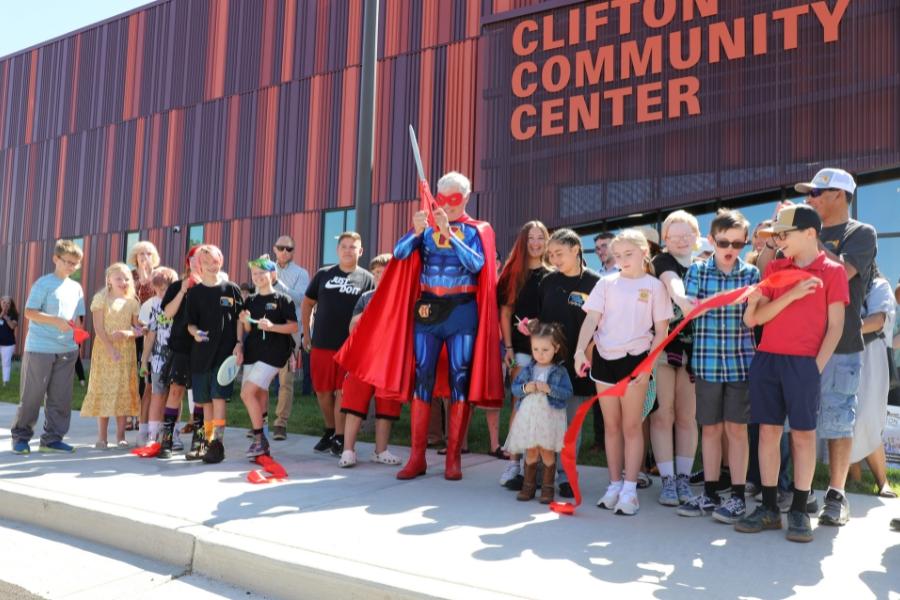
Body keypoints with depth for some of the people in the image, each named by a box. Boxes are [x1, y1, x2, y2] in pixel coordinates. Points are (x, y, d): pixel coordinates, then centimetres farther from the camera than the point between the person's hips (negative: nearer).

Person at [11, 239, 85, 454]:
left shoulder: (76, 288, 12)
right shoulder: (44, 283, -6)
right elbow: (29, 312, -12)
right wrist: (57, 321, -23)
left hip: (67, 349, 5)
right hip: (39, 348, -5)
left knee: (61, 397, 6)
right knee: (32, 395, 3)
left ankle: (52, 438, 14)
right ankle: (20, 436, 16)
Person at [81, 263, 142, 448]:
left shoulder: (132, 302, 7)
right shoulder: (101, 299, -1)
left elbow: (139, 329, 3)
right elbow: (98, 328, -8)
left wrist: (127, 333, -18)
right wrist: (111, 349, -17)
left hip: (126, 351, 2)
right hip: (105, 350, -2)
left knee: (124, 391, 4)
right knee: (104, 390, -1)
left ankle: (121, 435, 11)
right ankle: (102, 437, 4)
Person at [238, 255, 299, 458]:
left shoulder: (283, 300, -4)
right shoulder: (250, 301, 12)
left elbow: (294, 327, -8)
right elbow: (248, 330, 15)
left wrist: (271, 326, -21)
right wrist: (245, 321, -7)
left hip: (273, 353, -6)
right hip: (252, 352, 6)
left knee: (247, 393, -15)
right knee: (258, 396, 9)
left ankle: (259, 439, -4)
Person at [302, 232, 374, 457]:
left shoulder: (366, 279, 2)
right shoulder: (323, 274, 8)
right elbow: (307, 303, 16)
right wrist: (306, 333, 11)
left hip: (350, 346, -3)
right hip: (321, 344, 3)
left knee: (343, 392, -1)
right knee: (322, 391, 10)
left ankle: (339, 439, 10)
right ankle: (330, 430, 31)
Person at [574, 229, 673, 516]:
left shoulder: (654, 286, -1)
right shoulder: (606, 283, 5)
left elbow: (661, 330, -1)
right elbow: (591, 319, -2)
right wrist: (580, 349, -16)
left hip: (635, 359, -3)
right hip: (604, 357, 3)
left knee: (631, 426, 2)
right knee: (611, 426, 11)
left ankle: (629, 490, 9)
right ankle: (614, 485, 21)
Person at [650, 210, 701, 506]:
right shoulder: (662, 261, -2)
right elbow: (671, 280, -25)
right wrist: (679, 297, -47)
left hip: (693, 348, 4)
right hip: (663, 345, -4)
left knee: (687, 416, 7)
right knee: (662, 415, -2)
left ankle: (684, 477, 15)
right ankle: (668, 479, 5)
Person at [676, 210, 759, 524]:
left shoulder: (751, 273, 2)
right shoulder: (697, 271, 2)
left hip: (740, 361, -1)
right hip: (707, 361, 1)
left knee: (736, 428, 5)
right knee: (710, 428, 9)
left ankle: (738, 496, 16)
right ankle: (710, 493, 21)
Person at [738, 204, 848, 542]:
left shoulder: (831, 270, 1)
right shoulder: (774, 267, 11)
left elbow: (835, 326, -2)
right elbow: (758, 316, 2)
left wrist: (817, 367, -10)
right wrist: (792, 294, -10)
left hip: (804, 363, -3)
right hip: (766, 359, 4)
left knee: (803, 435, 2)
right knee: (768, 431, 5)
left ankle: (799, 511, 11)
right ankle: (769, 508, 13)